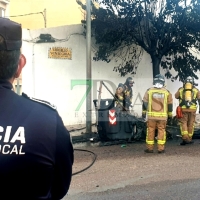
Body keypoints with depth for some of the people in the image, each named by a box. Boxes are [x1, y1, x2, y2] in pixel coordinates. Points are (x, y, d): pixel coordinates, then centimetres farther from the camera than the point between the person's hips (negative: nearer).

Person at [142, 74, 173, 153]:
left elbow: (145, 102, 5)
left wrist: (144, 113, 14)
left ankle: (150, 148, 10)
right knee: (161, 131, 5)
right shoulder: (166, 92, 2)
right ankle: (160, 148, 5)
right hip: (162, 116, 0)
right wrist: (170, 115, 14)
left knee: (150, 131, 6)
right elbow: (170, 104, 6)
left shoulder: (149, 91, 1)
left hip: (151, 115, 0)